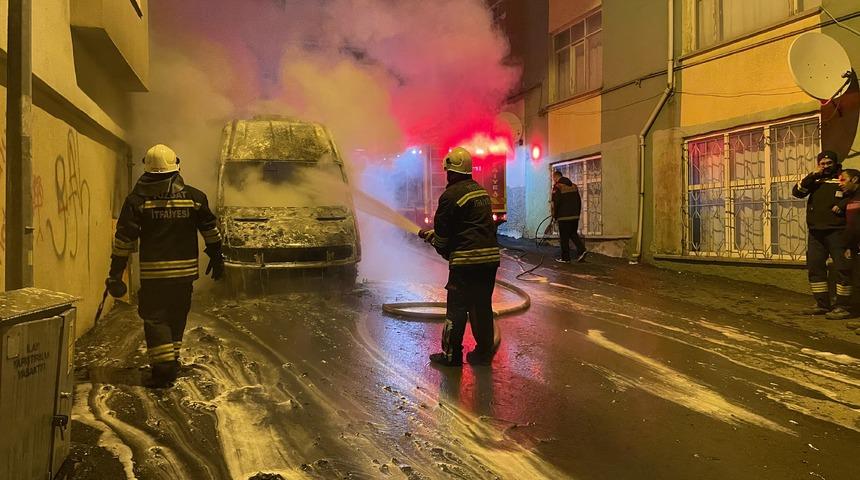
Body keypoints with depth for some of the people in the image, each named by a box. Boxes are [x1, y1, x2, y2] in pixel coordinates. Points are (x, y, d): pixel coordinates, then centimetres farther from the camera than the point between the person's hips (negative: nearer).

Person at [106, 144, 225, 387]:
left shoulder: (137, 199, -5)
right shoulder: (194, 197, 1)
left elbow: (124, 238, -5)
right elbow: (210, 230, 8)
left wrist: (116, 273, 1)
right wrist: (216, 257, 21)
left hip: (153, 272, -3)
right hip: (185, 270, 3)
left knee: (155, 317, 5)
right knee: (176, 317, 16)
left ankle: (163, 367, -3)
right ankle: (172, 362, 25)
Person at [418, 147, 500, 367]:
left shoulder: (451, 195, -10)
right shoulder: (481, 191, 16)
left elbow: (443, 230, -6)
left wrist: (431, 236, 18)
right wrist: (434, 234, 26)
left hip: (466, 259, -7)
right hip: (490, 256, 8)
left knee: (457, 308, 1)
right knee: (483, 306, 14)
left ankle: (451, 355, 7)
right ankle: (484, 353, 20)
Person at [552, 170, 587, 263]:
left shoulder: (557, 186, -8)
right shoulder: (574, 186, 13)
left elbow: (555, 203, -12)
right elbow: (579, 201, 14)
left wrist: (555, 216, -1)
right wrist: (577, 213, 19)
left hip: (564, 217, -6)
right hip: (575, 216, 6)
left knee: (564, 238, 1)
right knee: (573, 234, 19)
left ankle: (565, 258, 5)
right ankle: (582, 250, 1)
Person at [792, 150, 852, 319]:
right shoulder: (815, 180, 17)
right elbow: (797, 192, 4)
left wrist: (841, 205, -16)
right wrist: (812, 176, -6)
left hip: (836, 231, -5)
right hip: (815, 232, 6)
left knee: (842, 268, -7)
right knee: (815, 267, 7)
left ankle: (842, 307, -3)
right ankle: (822, 304, 15)